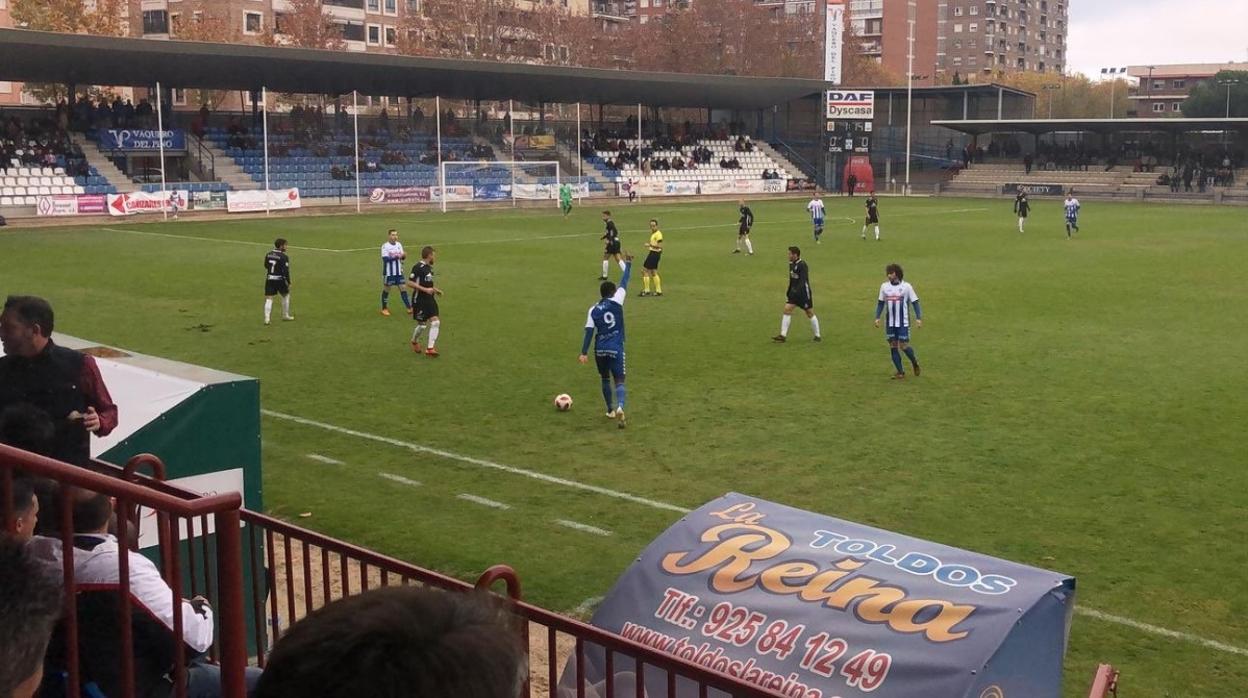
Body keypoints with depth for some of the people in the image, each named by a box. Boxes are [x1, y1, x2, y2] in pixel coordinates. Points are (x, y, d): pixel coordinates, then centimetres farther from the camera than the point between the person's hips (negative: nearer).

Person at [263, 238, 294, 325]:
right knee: (286, 295, 19)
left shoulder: (268, 255, 4)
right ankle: (285, 315, 26)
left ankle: (266, 318, -9)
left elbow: (266, 266, 16)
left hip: (269, 279, 4)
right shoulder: (284, 257, -13)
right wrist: (289, 283, -8)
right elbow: (286, 271, -15)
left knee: (268, 298, 2)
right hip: (280, 279, -4)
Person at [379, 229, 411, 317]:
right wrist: (397, 256, -31)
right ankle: (384, 309, 20)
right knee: (386, 290, 7)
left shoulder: (399, 244, 5)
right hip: (388, 272, -5)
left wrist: (403, 255, -14)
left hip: (398, 272, 5)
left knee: (403, 288, 2)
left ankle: (409, 308, 4)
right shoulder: (385, 246, -13)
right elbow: (385, 259, -22)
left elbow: (401, 256, 10)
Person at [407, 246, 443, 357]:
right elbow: (410, 283, -20)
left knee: (436, 322, -6)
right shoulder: (418, 267, -15)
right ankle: (414, 342, 32)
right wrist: (425, 289, -24)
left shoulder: (429, 267, 12)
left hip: (430, 299, 8)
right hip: (420, 301, -8)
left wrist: (435, 289, 15)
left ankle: (430, 348, -4)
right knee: (422, 325, 2)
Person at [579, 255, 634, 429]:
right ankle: (620, 407, -32)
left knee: (605, 379, 23)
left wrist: (584, 352, -6)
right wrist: (628, 264, 17)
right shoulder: (616, 302, -3)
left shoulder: (593, 310, 2)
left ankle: (610, 410, 31)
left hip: (600, 349, 3)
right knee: (619, 381, -5)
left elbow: (589, 332, -5)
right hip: (616, 349, -3)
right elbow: (624, 282, 6)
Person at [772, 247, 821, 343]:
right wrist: (788, 294, 19)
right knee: (787, 309, -4)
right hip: (794, 292, 8)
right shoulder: (791, 264, 8)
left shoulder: (802, 265, -18)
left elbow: (804, 281, -25)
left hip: (804, 292, -8)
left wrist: (797, 291, -36)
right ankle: (783, 335, -5)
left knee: (810, 313, 3)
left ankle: (818, 336, 17)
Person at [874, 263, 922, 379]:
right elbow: (880, 303, 12)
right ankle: (900, 372, 13)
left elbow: (915, 302, -3)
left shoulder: (906, 286, -7)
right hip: (890, 323, 4)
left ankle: (915, 363, 23)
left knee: (904, 346, -6)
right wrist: (877, 317, 4)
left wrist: (918, 318, -11)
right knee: (893, 346, 3)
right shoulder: (884, 286, 3)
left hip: (903, 323, -4)